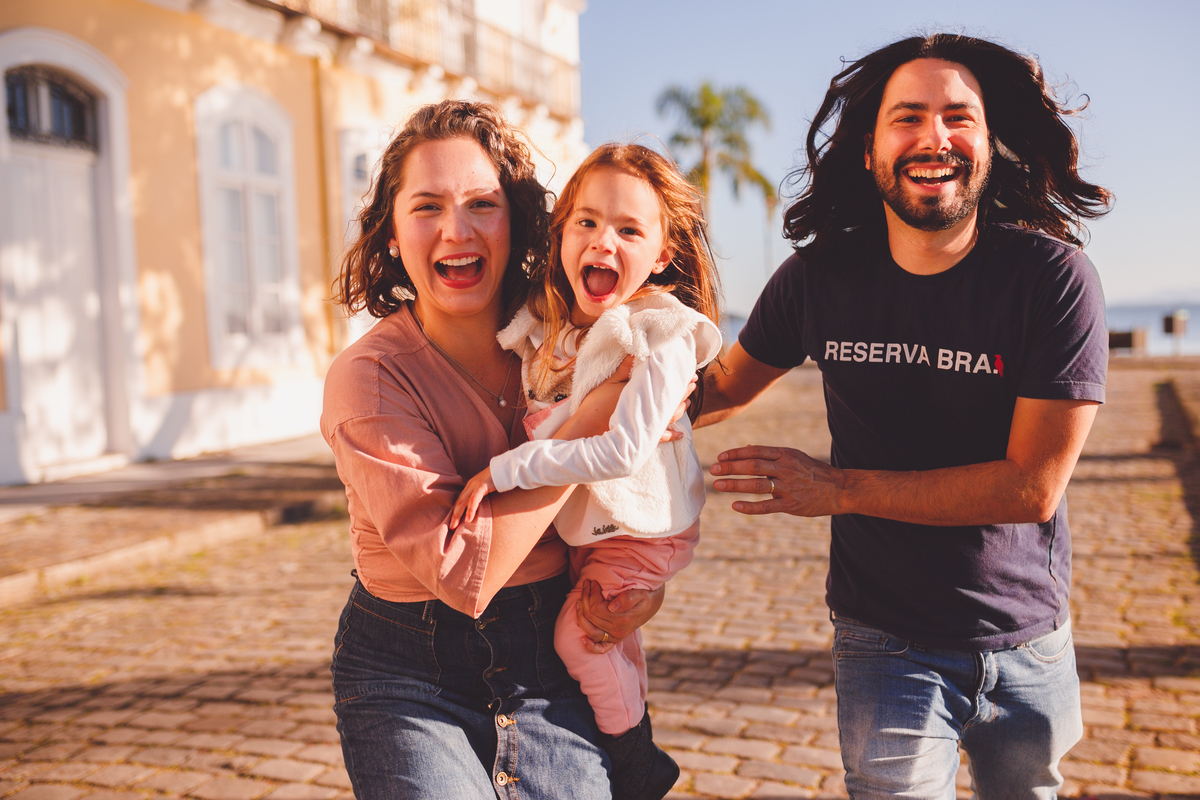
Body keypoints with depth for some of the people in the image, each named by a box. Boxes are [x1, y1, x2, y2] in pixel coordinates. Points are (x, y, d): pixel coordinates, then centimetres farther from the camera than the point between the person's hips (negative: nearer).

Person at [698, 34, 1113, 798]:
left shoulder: (1054, 278, -16)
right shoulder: (819, 277, -9)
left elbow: (1033, 486, -19)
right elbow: (725, 389, 7)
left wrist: (839, 488, -22)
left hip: (1028, 643, 1)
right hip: (886, 642, 0)